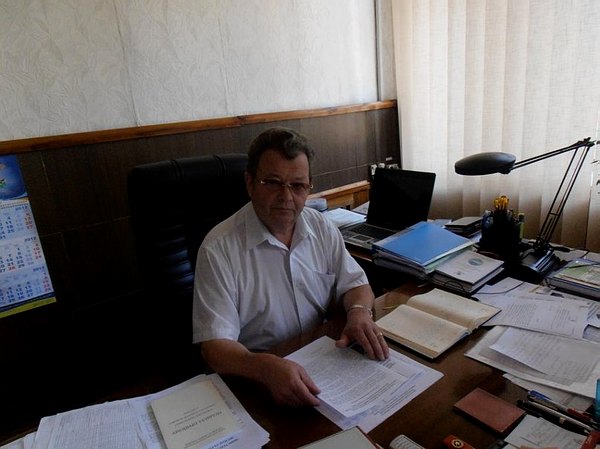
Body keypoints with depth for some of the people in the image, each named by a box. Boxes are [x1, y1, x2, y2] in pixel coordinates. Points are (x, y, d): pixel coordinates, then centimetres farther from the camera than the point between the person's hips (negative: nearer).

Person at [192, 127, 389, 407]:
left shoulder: (322, 228, 2)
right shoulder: (219, 249, -16)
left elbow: (354, 283, 10)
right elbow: (215, 345, -19)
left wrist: (359, 313, -13)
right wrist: (268, 367, -39)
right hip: (254, 378, -5)